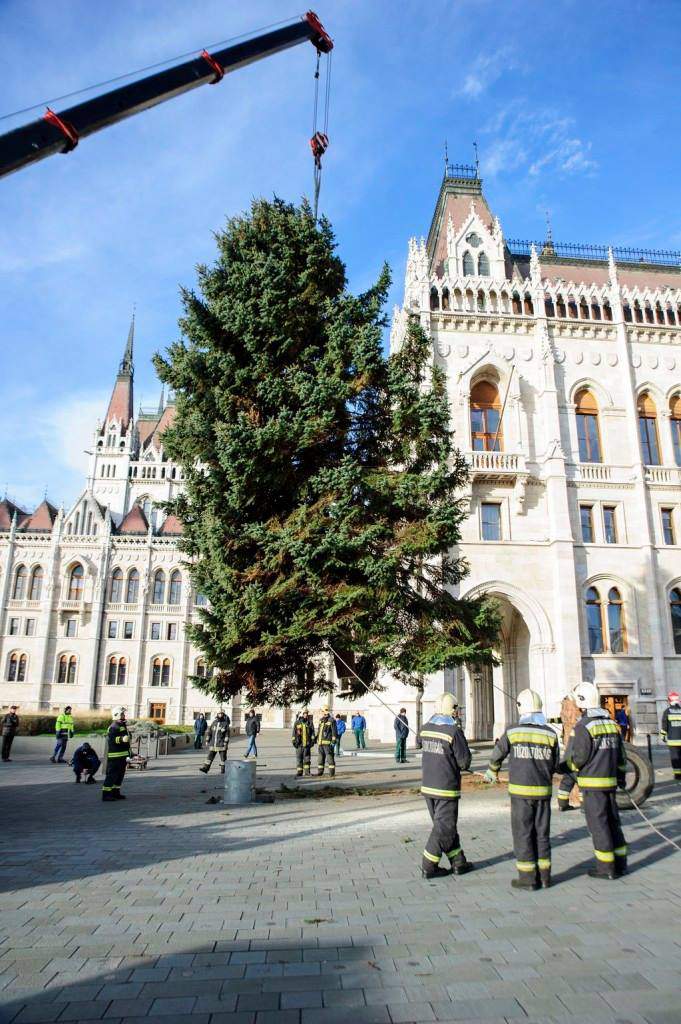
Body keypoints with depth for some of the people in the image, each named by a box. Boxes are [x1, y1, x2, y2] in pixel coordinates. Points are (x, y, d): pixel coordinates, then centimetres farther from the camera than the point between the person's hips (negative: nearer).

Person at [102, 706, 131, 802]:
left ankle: (115, 792, 24)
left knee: (120, 775, 15)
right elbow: (110, 739, -27)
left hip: (122, 755, 10)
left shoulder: (123, 725, 18)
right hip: (114, 755, -10)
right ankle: (106, 794, -3)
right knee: (112, 775, -7)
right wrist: (122, 739, -39)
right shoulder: (113, 727, -14)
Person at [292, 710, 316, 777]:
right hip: (299, 744, -1)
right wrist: (293, 741, -2)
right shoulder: (297, 723, 3)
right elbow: (294, 733, 4)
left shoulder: (310, 723, 6)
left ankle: (307, 772, 8)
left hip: (307, 744, 1)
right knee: (299, 758, 4)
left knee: (307, 758, 2)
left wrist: (313, 740, -3)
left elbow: (312, 732, 6)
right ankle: (299, 772, 10)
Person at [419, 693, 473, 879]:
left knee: (447, 826, 18)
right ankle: (428, 867, 9)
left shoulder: (426, 728, 2)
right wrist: (460, 766, 9)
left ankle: (458, 862, 26)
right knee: (444, 828, 5)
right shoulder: (454, 731, -17)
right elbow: (465, 761, -13)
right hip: (446, 788, -7)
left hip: (427, 786, 7)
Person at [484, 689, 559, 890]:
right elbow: (555, 764, 7)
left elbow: (497, 754, 7)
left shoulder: (512, 732, -8)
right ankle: (544, 876, 20)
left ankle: (528, 877, 10)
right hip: (544, 791, 3)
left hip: (521, 791, -3)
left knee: (523, 834, 6)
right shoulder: (550, 734, -3)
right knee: (542, 833, 14)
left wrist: (492, 772, 27)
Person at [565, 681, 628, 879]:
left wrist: (567, 767, 4)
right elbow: (621, 754, 15)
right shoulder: (612, 723, 7)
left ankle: (606, 867, 7)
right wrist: (621, 776, 26)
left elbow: (577, 758, -16)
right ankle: (620, 864, 23)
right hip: (610, 781, 7)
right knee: (613, 822, 16)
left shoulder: (583, 726, -16)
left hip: (592, 784, -7)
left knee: (598, 825, 2)